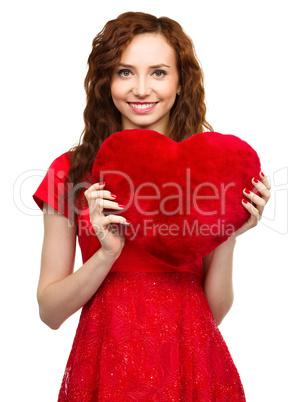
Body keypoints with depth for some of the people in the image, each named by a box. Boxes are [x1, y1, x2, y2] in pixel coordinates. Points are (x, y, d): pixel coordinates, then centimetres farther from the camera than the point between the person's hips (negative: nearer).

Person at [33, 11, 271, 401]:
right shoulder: (71, 171, -3)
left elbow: (214, 312, 0)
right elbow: (50, 311, -3)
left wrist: (228, 238, -15)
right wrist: (107, 254, -18)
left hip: (192, 368, 1)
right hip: (105, 366, 0)